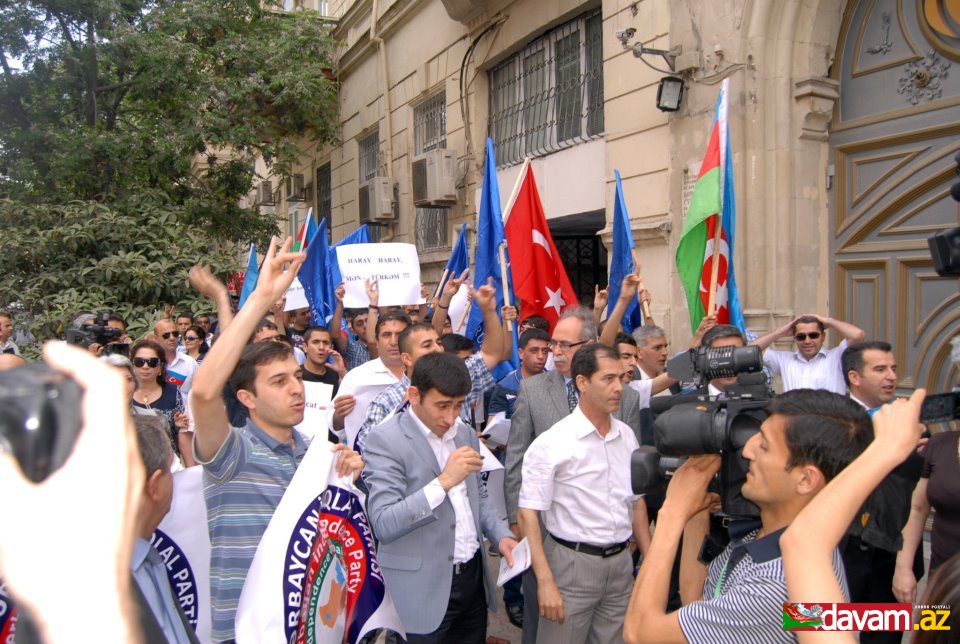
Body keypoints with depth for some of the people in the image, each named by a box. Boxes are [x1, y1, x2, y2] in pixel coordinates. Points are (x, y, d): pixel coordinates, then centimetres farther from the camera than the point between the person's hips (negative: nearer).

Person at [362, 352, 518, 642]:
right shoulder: (385, 440, -15)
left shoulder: (465, 435, 7)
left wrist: (501, 535, 1)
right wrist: (443, 481, -28)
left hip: (473, 577, 6)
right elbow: (383, 524, -22)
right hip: (423, 590, -6)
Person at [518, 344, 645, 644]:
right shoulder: (551, 442, -15)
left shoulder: (627, 435, 3)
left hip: (621, 562, 5)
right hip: (572, 563, -5)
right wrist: (546, 582, -21)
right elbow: (528, 513, -16)